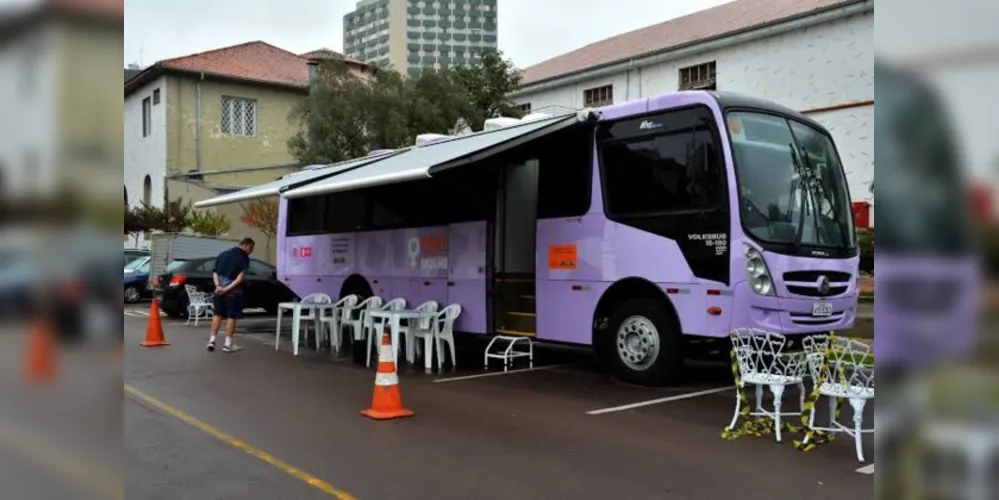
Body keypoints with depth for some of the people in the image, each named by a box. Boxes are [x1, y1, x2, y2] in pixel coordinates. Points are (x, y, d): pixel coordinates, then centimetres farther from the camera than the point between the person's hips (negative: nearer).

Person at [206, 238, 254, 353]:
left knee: (217, 314, 15)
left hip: (220, 289, 5)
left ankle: (212, 340, 11)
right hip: (233, 291, -5)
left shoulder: (223, 254, 15)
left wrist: (218, 286, -6)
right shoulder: (244, 257, -4)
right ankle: (228, 344, 4)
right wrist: (227, 288, -16)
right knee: (231, 316, 2)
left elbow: (215, 273, 7)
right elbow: (240, 278, -15)